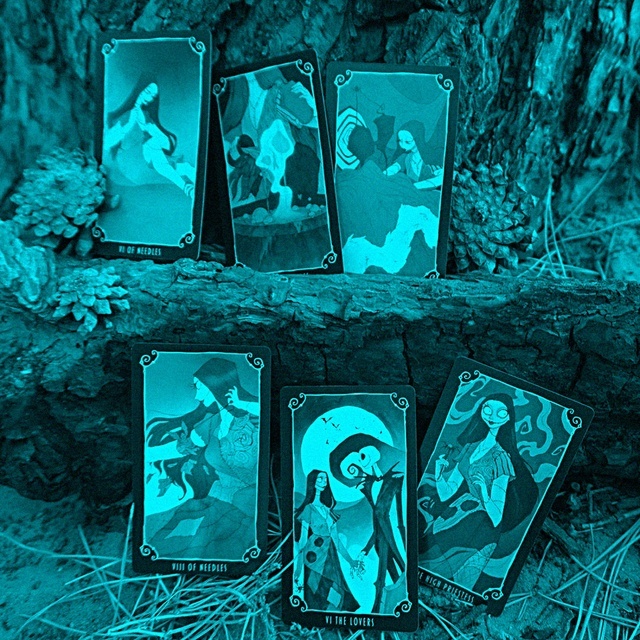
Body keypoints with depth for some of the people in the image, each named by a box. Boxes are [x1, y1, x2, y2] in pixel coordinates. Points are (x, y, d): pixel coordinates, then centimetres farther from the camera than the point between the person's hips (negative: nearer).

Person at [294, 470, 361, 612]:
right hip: (315, 560, -6)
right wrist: (298, 570, -17)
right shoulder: (309, 508, -7)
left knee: (335, 599, 5)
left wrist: (350, 560, 15)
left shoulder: (328, 509, 11)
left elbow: (336, 539, 13)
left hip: (331, 560, 6)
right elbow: (303, 540, -11)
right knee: (318, 601, -2)